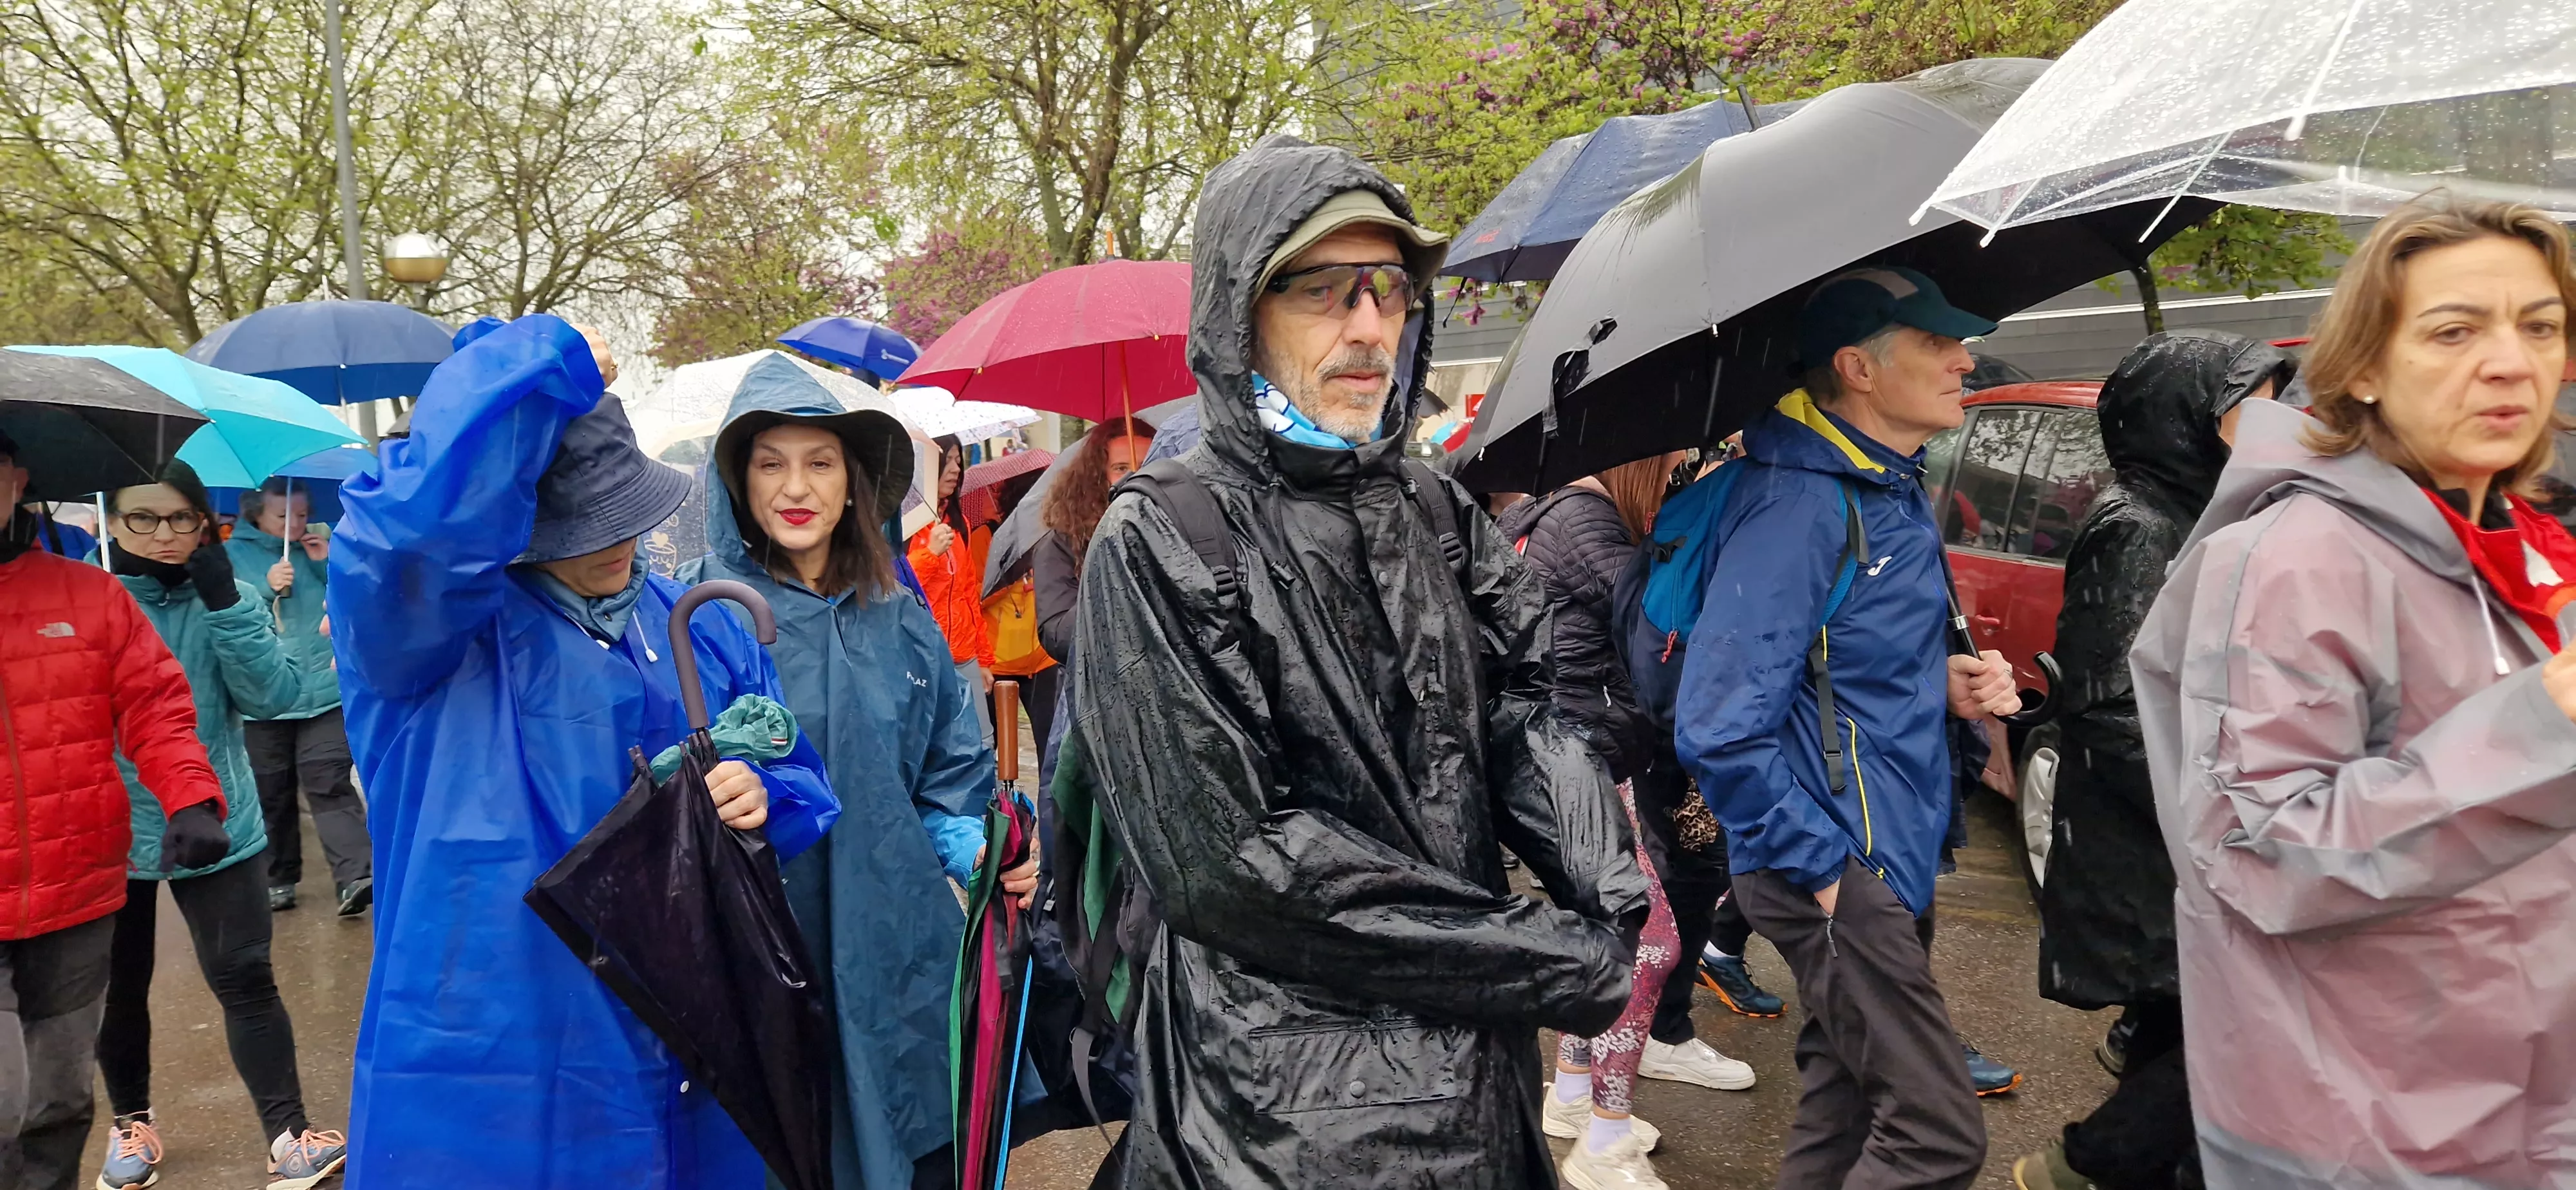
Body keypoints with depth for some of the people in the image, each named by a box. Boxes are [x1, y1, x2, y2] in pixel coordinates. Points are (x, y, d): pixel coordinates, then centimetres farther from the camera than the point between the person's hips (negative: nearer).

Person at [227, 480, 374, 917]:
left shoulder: (319, 547, 10)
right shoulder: (232, 554, 4)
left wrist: (330, 564, -5)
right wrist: (266, 587, -16)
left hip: (324, 693, 0)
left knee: (329, 785, -10)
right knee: (271, 793, 9)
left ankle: (356, 876, -19)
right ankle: (278, 878, 22)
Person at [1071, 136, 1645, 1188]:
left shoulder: (1438, 518, 6)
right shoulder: (1157, 547, -14)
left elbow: (1534, 714, -1)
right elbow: (1226, 858, -20)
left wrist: (1613, 910, -22)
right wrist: (1565, 963, -19)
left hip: (1478, 1063, 6)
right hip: (1286, 1103, -5)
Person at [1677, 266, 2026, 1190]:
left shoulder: (1896, 492, 13)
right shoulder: (1803, 503, -19)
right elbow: (1719, 729, -24)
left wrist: (1950, 688, 5)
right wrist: (1825, 868, -19)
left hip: (1893, 862, 10)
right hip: (1837, 872, -10)